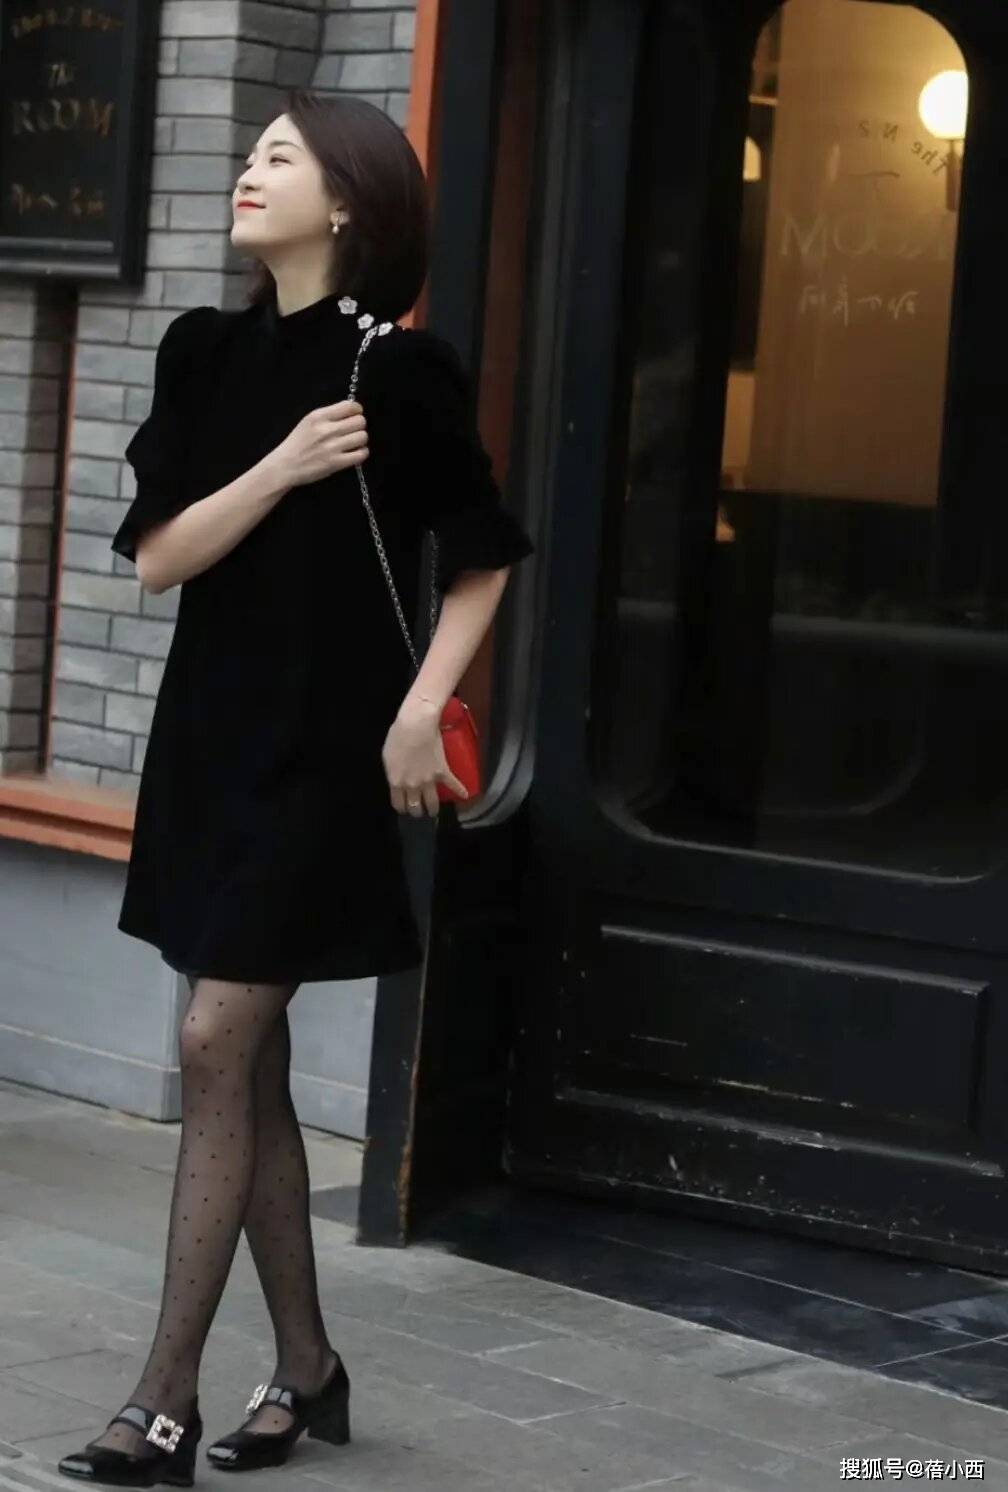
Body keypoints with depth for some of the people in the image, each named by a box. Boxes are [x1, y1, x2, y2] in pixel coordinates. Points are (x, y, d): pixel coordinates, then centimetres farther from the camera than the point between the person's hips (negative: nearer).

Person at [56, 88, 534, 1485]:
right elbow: (157, 555, -1)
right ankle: (308, 1365, 23)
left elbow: (483, 560, 0)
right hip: (212, 734, 6)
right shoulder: (209, 350, 5)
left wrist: (420, 715, -8)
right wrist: (283, 466, -14)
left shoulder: (401, 370, -9)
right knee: (251, 1058, 10)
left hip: (325, 748, -6)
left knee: (217, 1044, -10)